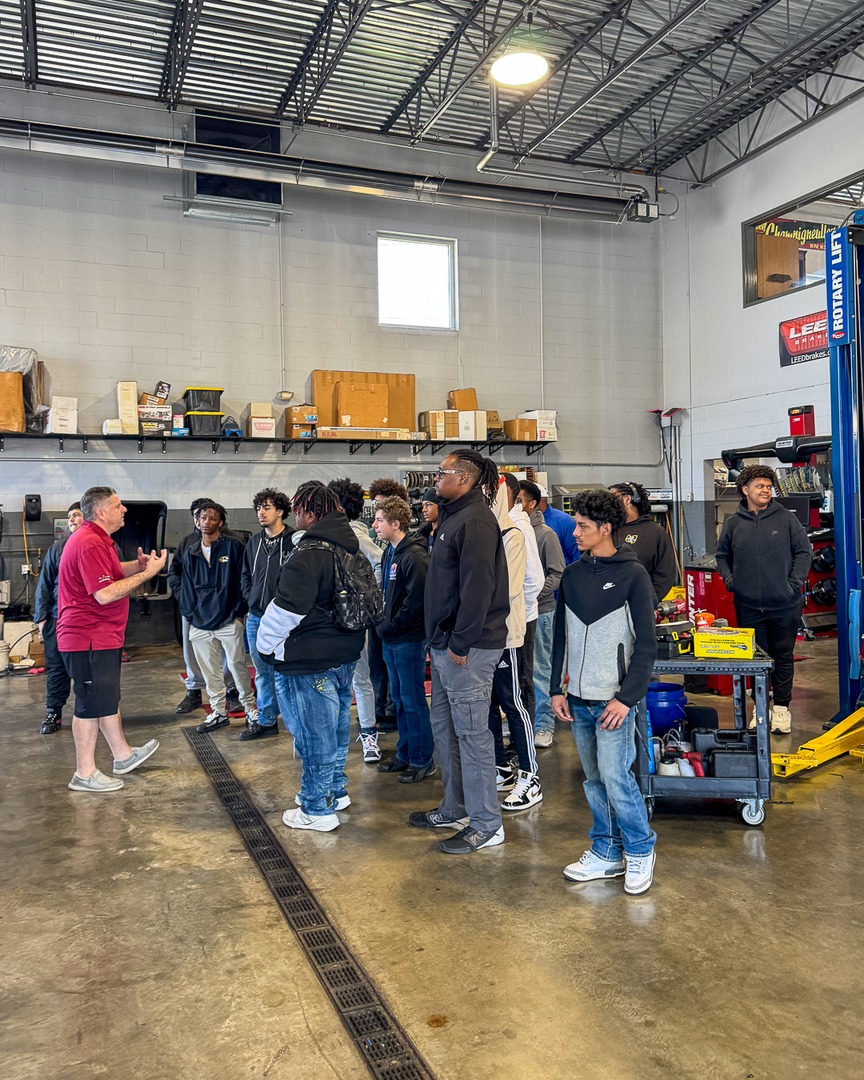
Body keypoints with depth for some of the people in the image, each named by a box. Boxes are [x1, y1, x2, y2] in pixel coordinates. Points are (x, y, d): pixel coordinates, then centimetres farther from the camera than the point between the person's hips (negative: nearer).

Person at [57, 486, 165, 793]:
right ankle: (84, 774, 10)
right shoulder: (89, 544, -22)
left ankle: (122, 755, 32)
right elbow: (105, 594, -28)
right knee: (92, 704, -1)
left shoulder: (96, 539, 13)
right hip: (89, 638, -11)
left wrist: (138, 565, 5)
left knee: (108, 698, 19)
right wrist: (147, 573, -22)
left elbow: (111, 572, 24)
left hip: (102, 636, 11)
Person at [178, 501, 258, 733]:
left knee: (237, 666, 1)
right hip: (200, 625, 5)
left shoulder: (234, 546, -4)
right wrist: (190, 618, 8)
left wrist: (239, 612, -8)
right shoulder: (190, 554, 11)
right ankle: (219, 712, 25)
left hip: (229, 621, -5)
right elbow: (187, 588, 15)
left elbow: (242, 580, -5)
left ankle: (250, 709, 16)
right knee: (210, 672, 12)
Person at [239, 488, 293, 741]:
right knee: (262, 672, 13)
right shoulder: (254, 543, 12)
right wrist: (250, 599, 9)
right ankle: (265, 721, 22)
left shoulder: (294, 541, -10)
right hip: (256, 618, 6)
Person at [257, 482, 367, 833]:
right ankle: (336, 790, 35)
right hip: (346, 654, 9)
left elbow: (285, 610, -23)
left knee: (314, 733, 2)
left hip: (310, 662, -9)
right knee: (337, 726, 20)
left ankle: (317, 810, 12)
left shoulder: (307, 554, -22)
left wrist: (267, 647, -7)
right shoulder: (350, 545, 8)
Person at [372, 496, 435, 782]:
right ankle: (405, 753, 28)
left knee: (413, 699, 0)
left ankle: (422, 759, 11)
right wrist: (383, 625, 8)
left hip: (408, 639, -9)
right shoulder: (390, 552, 12)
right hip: (391, 639, 9)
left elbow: (415, 599, -22)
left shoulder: (414, 556, -17)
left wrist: (390, 626, -14)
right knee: (399, 697, 16)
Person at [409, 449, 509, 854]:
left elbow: (477, 587, -23)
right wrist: (439, 640, 17)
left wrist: (460, 643, -21)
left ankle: (487, 825, 8)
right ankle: (455, 809, 31)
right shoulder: (454, 517, 17)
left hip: (467, 648, -11)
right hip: (445, 643, 11)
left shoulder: (475, 521, -16)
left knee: (471, 732, -3)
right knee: (443, 725, 17)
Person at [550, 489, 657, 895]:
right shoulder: (572, 574, 9)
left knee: (615, 776, -6)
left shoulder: (632, 574, -7)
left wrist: (627, 697, -16)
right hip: (578, 698, 6)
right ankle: (605, 852, 25)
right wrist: (557, 688, 8)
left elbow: (645, 643, -10)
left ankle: (640, 851, 14)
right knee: (594, 779, 12)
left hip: (613, 698, -5)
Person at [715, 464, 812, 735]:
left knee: (783, 656, 8)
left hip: (784, 604, -1)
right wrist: (729, 580, 2)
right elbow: (722, 556, 16)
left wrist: (795, 582, -6)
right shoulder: (733, 524, 3)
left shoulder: (786, 519, -1)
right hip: (748, 606, 1)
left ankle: (781, 708, 20)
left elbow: (804, 551, 2)